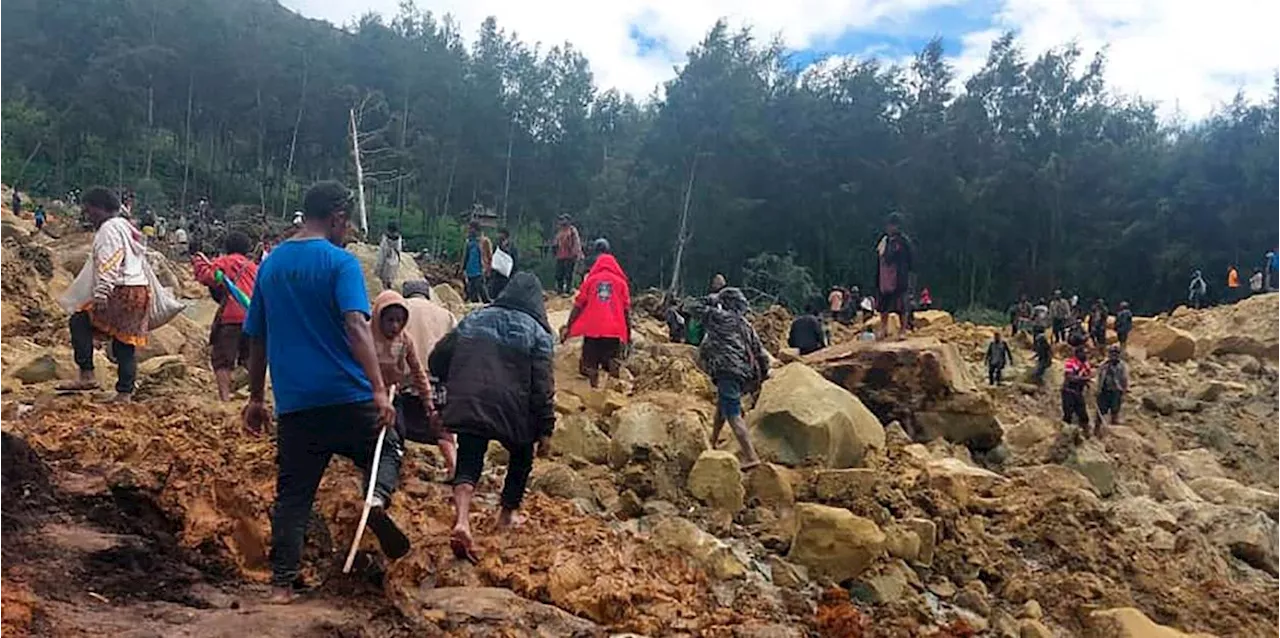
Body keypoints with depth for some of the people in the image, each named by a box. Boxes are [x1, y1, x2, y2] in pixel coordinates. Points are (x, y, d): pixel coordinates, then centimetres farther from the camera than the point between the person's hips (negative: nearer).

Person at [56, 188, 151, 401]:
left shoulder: (109, 229, -7)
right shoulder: (126, 227, 22)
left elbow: (108, 266, -19)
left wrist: (101, 295, -23)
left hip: (121, 292, -10)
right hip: (140, 290, 10)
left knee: (79, 321, -5)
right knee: (126, 342, 9)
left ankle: (87, 375, -10)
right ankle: (125, 393, 9)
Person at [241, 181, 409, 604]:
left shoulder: (271, 264, 11)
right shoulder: (340, 262, -7)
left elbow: (256, 339, 16)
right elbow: (355, 325, -21)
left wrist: (256, 398, 23)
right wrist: (379, 389, -26)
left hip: (293, 401, 5)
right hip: (347, 395, -4)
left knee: (292, 494, 12)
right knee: (386, 447, 19)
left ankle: (282, 583, 10)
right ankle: (378, 498, -11)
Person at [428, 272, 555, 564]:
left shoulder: (473, 320, 12)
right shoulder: (537, 332, 1)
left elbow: (437, 361, 12)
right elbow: (542, 386, -6)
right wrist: (545, 430, -2)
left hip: (468, 407, 2)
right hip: (512, 411, -2)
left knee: (468, 464, 3)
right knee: (522, 456, 24)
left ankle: (461, 521, -21)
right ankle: (508, 515, 33)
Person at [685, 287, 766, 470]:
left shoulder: (722, 318, -2)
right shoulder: (746, 326, 18)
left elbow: (695, 307, 5)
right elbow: (761, 353, 17)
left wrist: (713, 300, 17)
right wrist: (763, 375, 23)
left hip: (728, 371, -9)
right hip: (745, 375, 9)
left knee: (733, 415, -11)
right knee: (721, 405, 28)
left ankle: (751, 457, -19)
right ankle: (713, 442, 41)